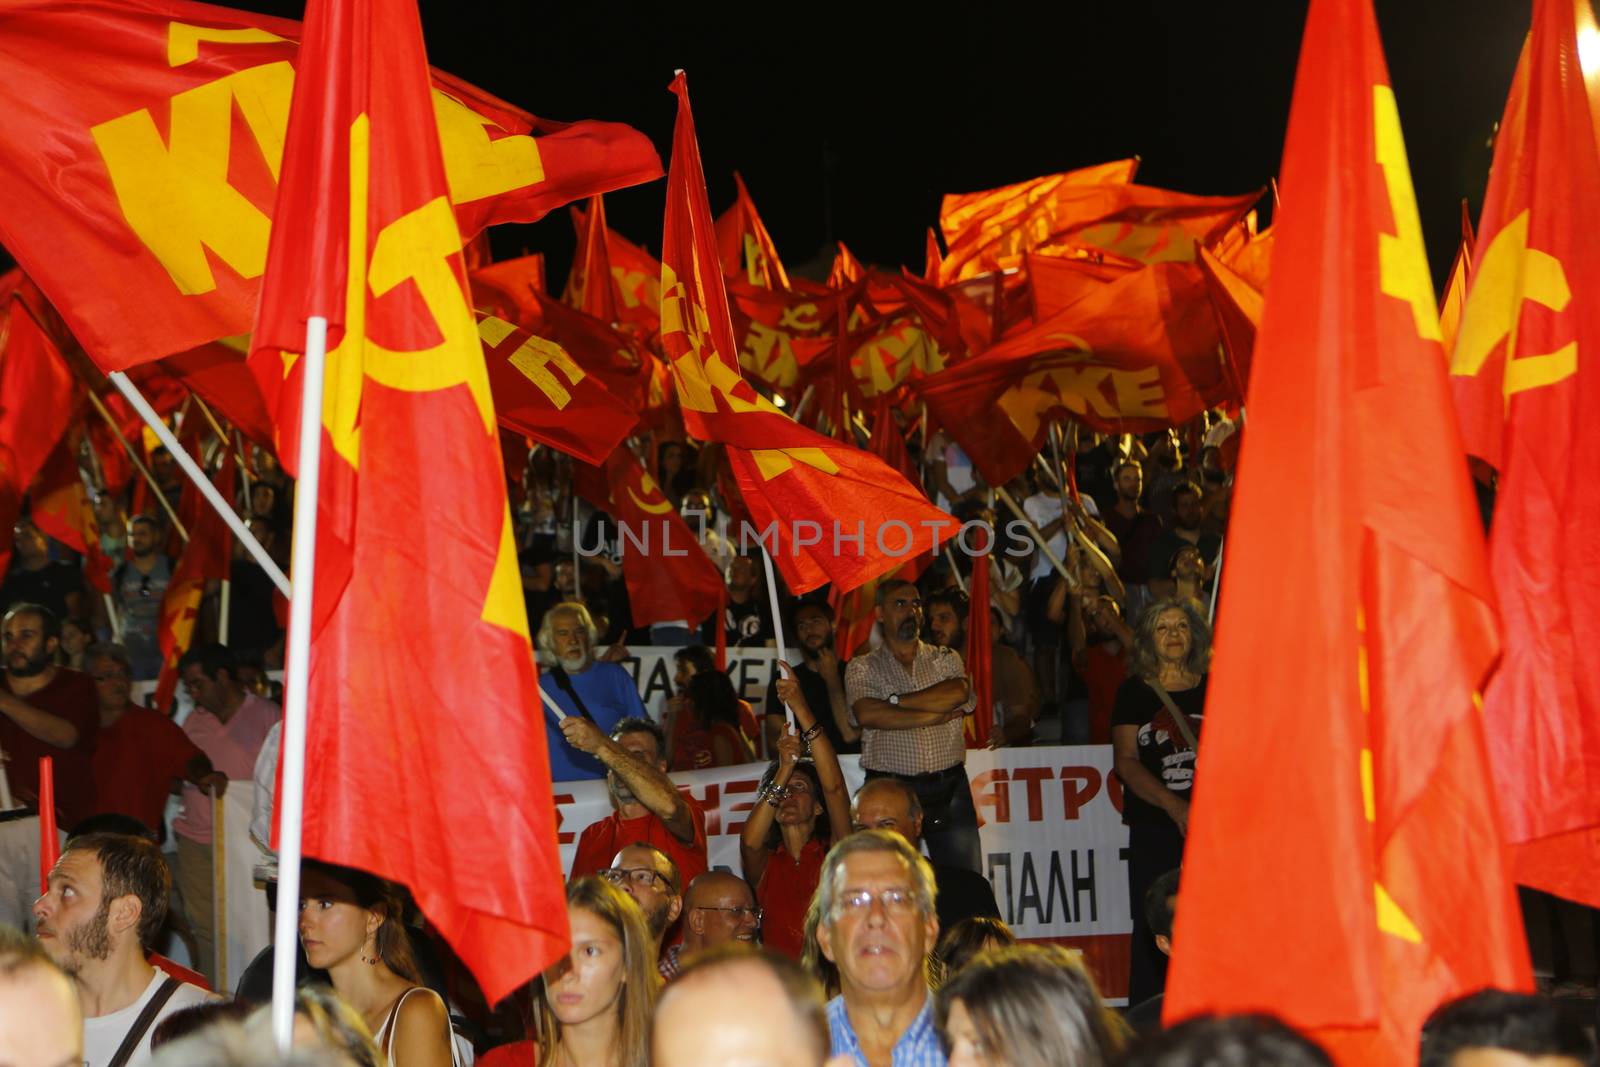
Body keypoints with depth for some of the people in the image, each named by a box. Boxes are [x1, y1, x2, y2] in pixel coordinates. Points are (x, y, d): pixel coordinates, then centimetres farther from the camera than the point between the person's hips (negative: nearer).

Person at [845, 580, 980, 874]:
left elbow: (958, 693, -9)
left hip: (950, 787, 2)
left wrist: (894, 700, -8)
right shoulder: (863, 668, 6)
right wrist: (933, 716, -11)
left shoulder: (946, 659, 13)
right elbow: (867, 714, -14)